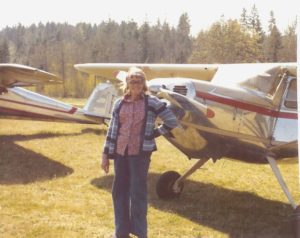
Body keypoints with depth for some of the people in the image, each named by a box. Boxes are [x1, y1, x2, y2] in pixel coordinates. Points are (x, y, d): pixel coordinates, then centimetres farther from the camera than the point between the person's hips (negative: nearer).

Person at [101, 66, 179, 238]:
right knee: (120, 192, 9)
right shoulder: (119, 104, 7)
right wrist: (106, 154, 7)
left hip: (140, 153, -4)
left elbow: (173, 121, 0)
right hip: (120, 153, 4)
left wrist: (154, 133, 0)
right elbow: (112, 130, 9)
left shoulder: (152, 102, -3)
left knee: (138, 193, -2)